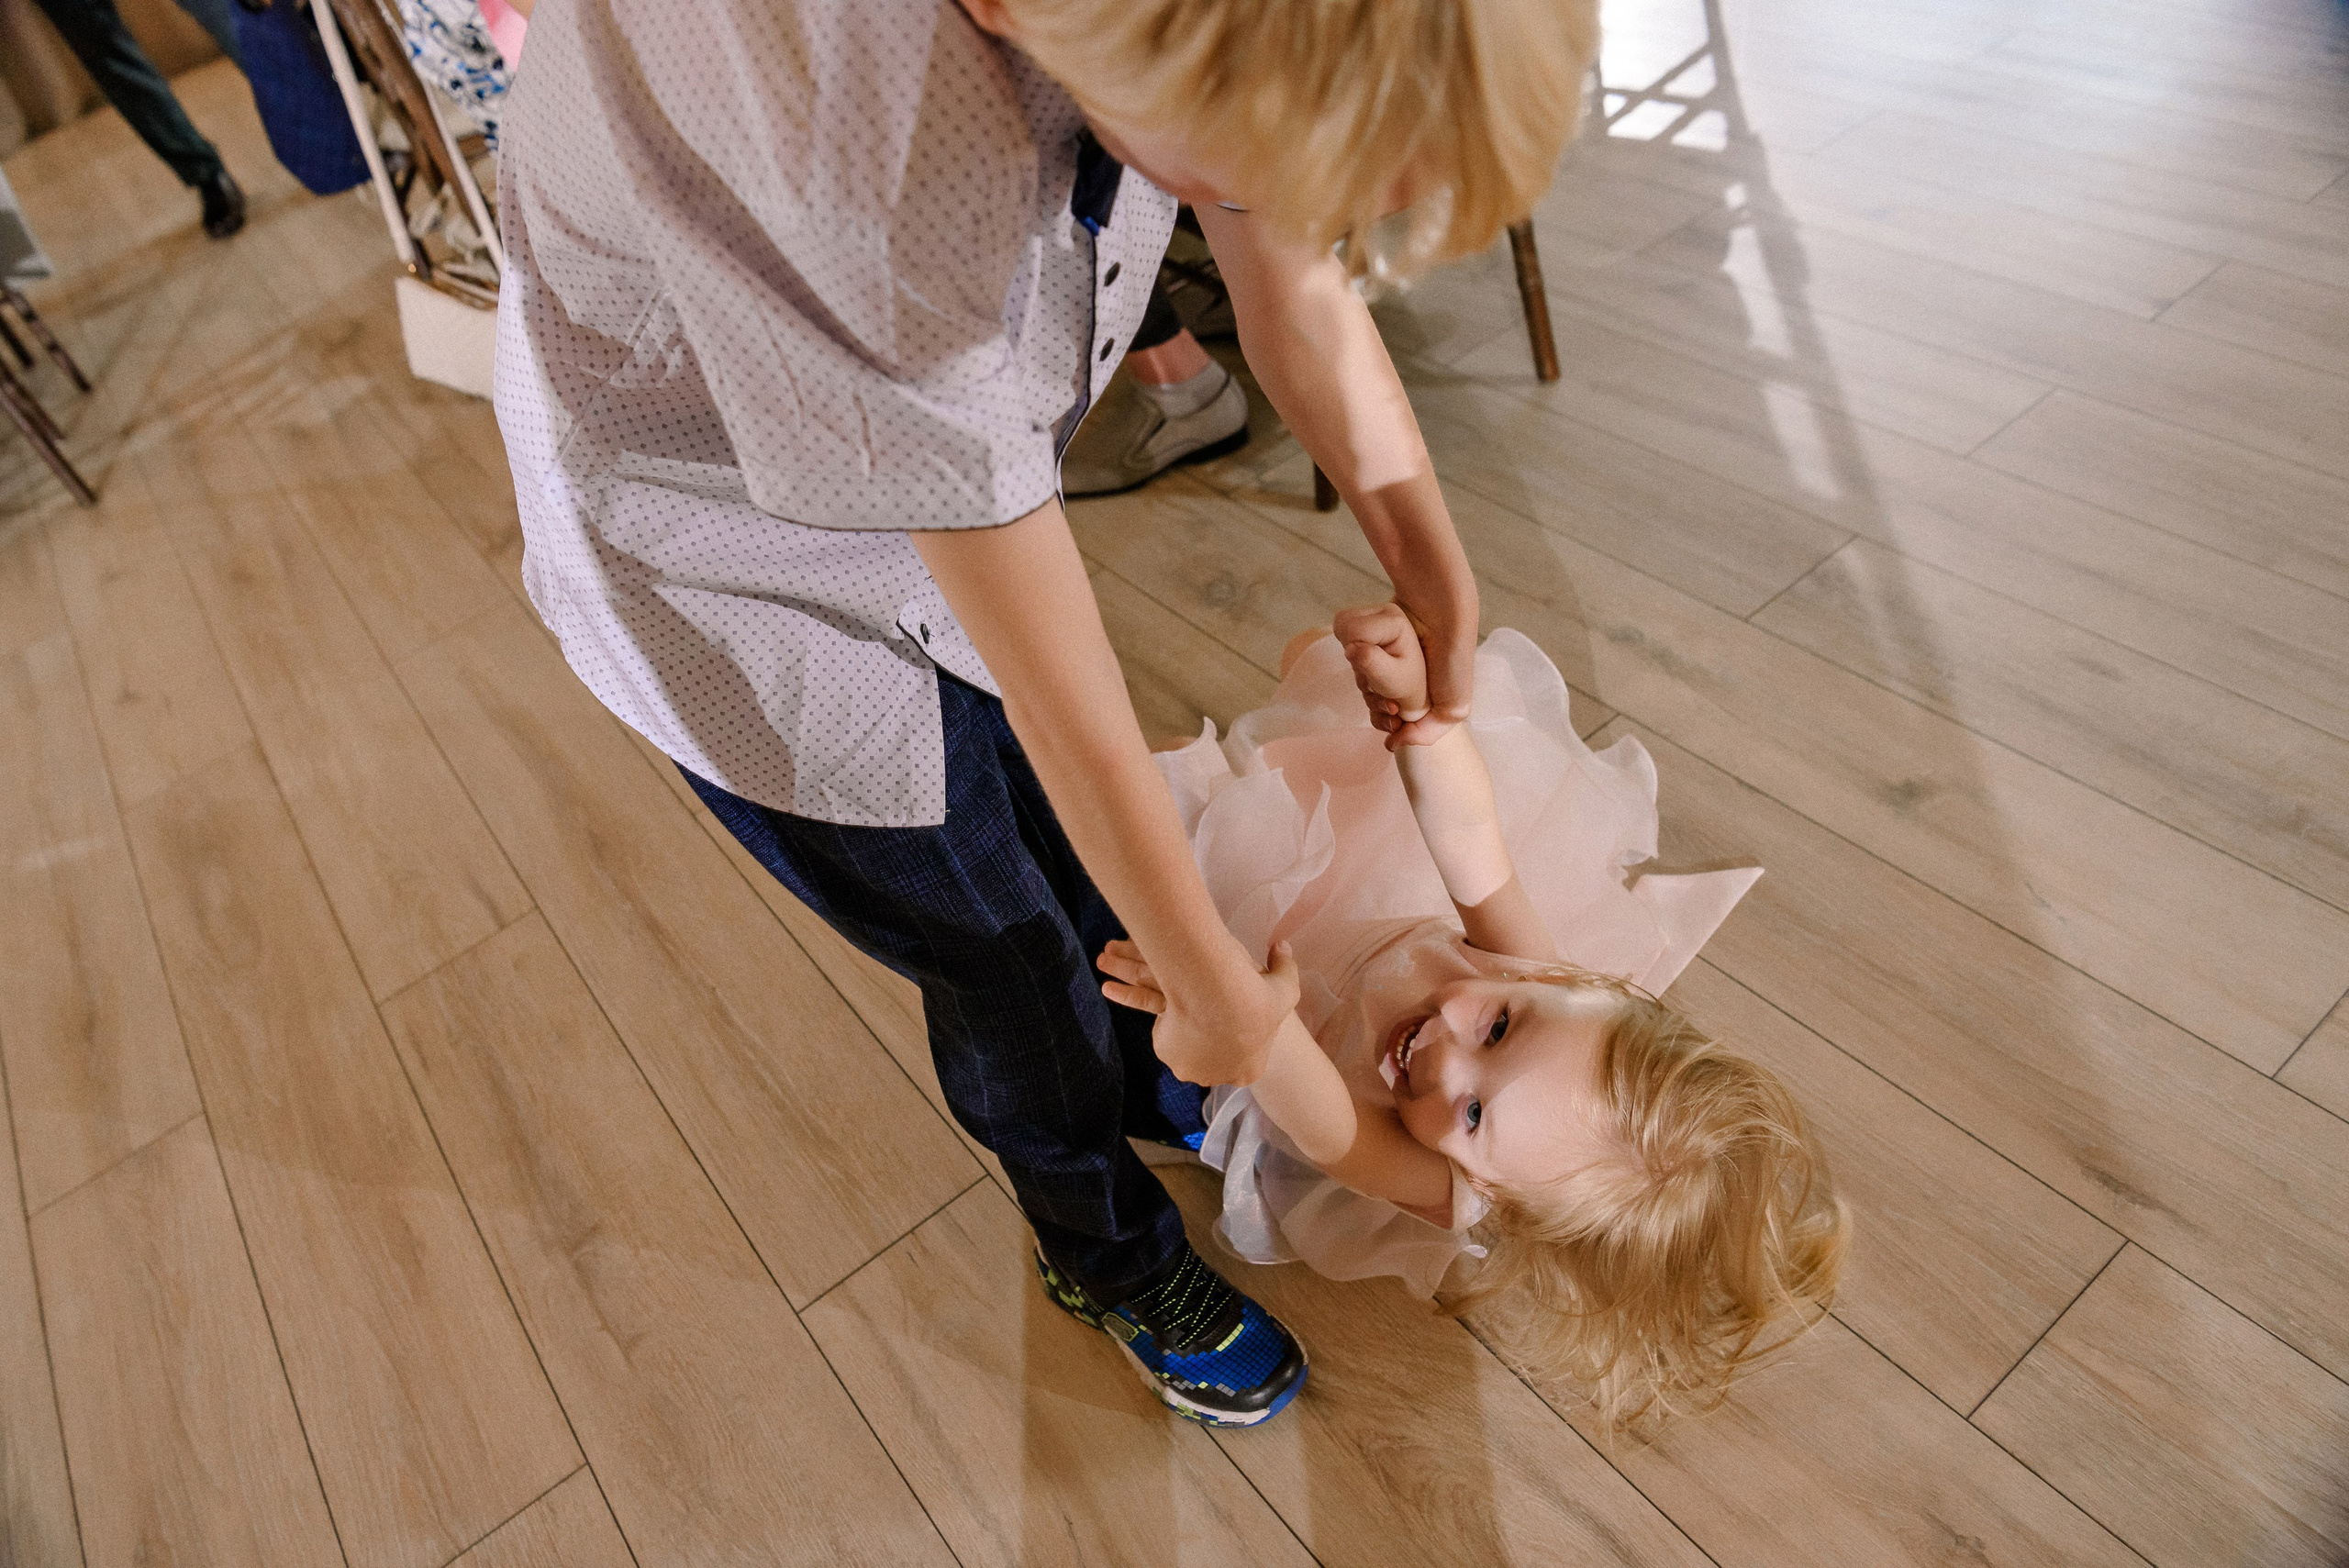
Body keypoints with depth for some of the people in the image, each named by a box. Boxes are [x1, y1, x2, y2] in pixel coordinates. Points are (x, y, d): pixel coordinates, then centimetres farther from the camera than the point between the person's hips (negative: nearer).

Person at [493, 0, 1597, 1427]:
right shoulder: (857, 160, -44)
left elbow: (1308, 308, -7)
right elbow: (1065, 699, -35)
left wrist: (1448, 598, -1)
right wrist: (1218, 991, -20)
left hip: (953, 485, 6)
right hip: (723, 570, -5)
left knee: (1079, 854, 20)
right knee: (999, 954, 8)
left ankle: (1132, 1079, 53)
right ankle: (1111, 1254, 39)